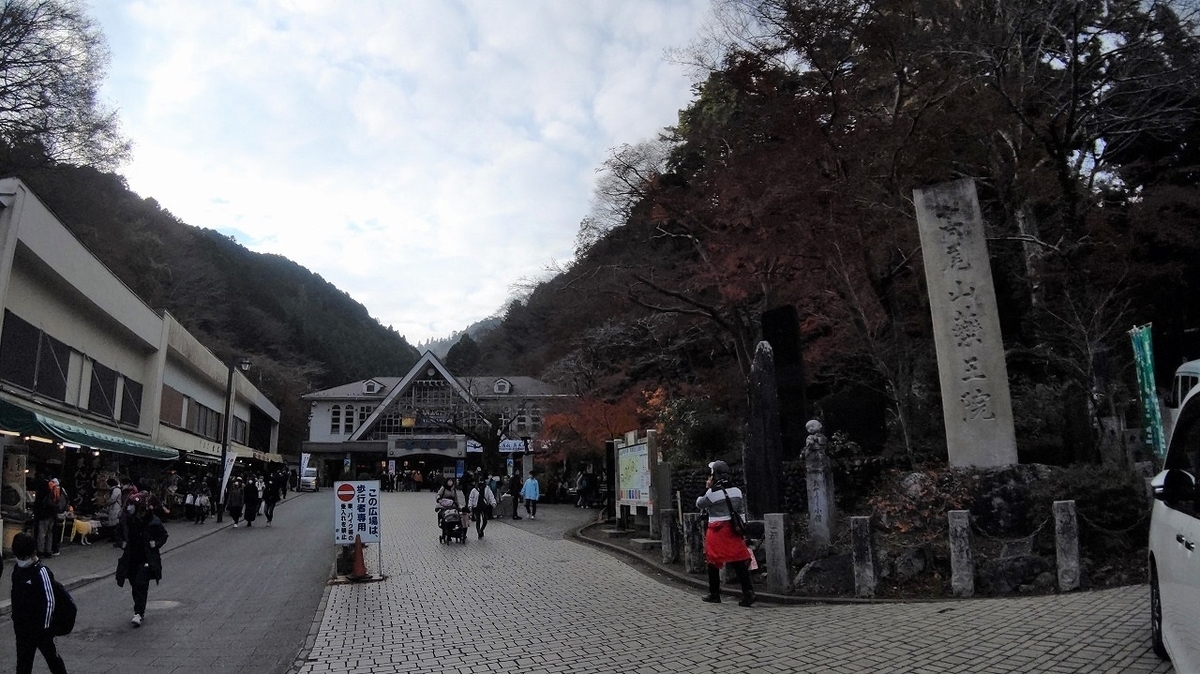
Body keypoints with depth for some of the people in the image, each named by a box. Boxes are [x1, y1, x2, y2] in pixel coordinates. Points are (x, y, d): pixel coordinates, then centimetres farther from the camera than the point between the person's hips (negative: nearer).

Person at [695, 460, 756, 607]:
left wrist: (707, 489, 13)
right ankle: (748, 591, -7)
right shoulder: (736, 491, 6)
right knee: (739, 562, 3)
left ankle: (714, 594, 17)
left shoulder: (712, 493, -12)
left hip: (717, 531, -5)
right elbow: (742, 512, 11)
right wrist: (740, 528, 19)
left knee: (713, 562, 9)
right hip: (733, 529, 5)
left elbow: (699, 504, 4)